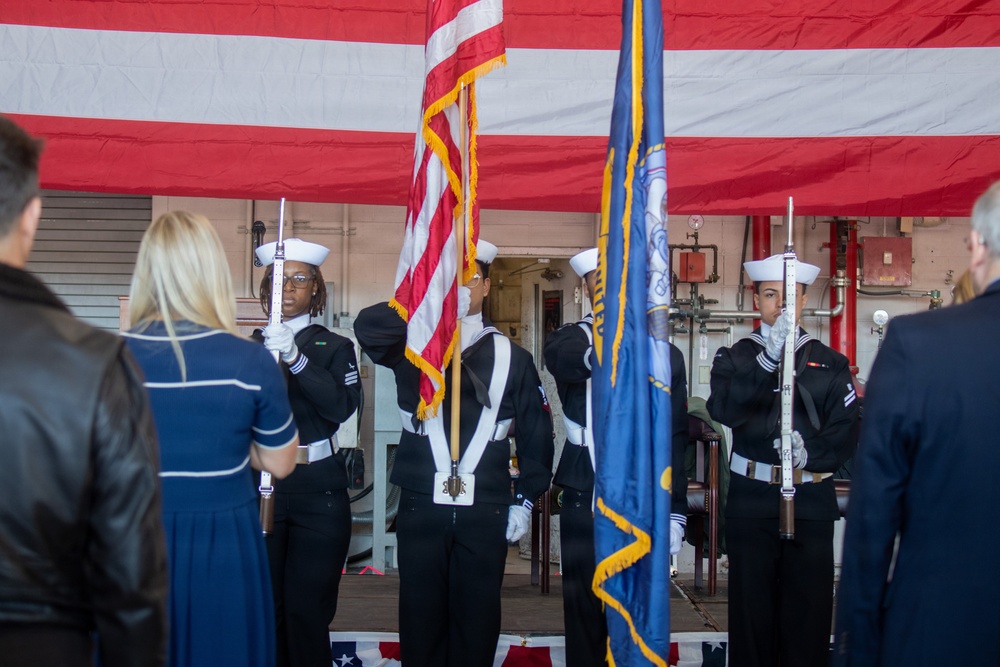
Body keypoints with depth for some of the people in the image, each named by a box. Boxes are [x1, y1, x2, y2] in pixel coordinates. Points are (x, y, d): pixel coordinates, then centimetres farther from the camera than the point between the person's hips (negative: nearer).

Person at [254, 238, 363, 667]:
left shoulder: (334, 348, 6)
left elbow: (343, 406, -13)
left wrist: (296, 358, -22)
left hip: (318, 491, -1)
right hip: (260, 487, 1)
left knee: (307, 608, 0)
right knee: (265, 607, 8)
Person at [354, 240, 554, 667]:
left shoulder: (511, 358, 5)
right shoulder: (412, 346, 4)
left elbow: (535, 432, 7)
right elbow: (367, 327, -16)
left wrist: (525, 500, 3)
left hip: (487, 511, 0)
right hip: (421, 507, 0)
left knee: (477, 616, 8)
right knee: (421, 615, 8)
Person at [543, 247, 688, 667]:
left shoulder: (664, 354, 6)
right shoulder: (570, 338, 2)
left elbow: (675, 439, 6)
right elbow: (562, 361, -24)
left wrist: (675, 511, 2)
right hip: (584, 500, -1)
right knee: (584, 609, 7)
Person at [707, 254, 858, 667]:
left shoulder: (830, 364, 10)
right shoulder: (735, 358, 7)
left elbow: (846, 434, 2)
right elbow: (724, 410, -14)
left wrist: (811, 452, -19)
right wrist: (770, 356, -25)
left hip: (811, 502, 1)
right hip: (752, 499, 0)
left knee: (809, 611, 2)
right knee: (751, 610, 3)